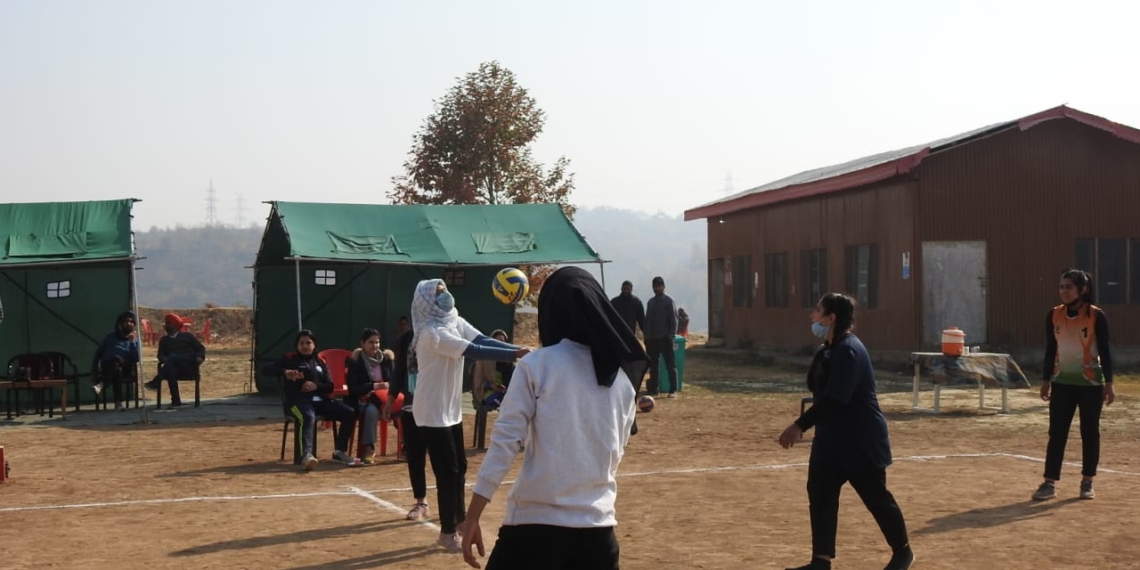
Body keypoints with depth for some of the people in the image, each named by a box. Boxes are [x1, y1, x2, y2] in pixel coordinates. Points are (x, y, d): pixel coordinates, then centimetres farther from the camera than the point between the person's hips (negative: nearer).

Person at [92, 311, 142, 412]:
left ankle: (102, 384, -53)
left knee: (116, 359, -37)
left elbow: (136, 358, 0)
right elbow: (98, 353, 18)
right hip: (106, 368, 1)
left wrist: (132, 342, -8)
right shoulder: (111, 336, 19)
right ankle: (118, 403, -48)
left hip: (126, 369, -1)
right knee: (117, 369, -38)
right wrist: (95, 368, 3)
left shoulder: (135, 339, 16)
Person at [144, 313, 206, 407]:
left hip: (189, 365, -2)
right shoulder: (164, 340, 26)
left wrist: (199, 357, -8)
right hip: (174, 366, 2)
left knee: (173, 357, -34)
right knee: (171, 369, -38)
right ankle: (176, 400, -42)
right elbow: (161, 355, 15)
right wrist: (164, 359, -9)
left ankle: (156, 382, -43)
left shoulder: (188, 336, 18)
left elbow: (201, 348, 14)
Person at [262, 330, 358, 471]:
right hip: (299, 400, -5)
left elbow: (330, 386, 15)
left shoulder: (320, 362, 22)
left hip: (321, 400, 5)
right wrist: (284, 372, -23)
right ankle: (306, 456, -57)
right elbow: (266, 369, -3)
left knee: (349, 413, -14)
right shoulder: (289, 359, 9)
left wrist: (316, 386, -9)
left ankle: (340, 451, -2)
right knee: (309, 417, -40)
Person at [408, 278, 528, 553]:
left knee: (459, 467, 16)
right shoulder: (431, 332, -22)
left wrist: (521, 350, -21)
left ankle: (457, 522, 30)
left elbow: (483, 340, -7)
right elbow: (475, 351, -29)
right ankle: (447, 533, 8)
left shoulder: (455, 322, 6)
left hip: (452, 409, 9)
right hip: (433, 412, -9)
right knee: (448, 471, -4)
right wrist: (517, 354, -33)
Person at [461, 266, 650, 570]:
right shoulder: (621, 377, 7)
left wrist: (472, 518, -7)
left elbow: (505, 441, -10)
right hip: (597, 527, 4)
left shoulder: (537, 365, -6)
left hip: (536, 523, -4)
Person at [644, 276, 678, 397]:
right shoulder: (651, 302, 14)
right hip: (651, 338, 6)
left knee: (670, 364, -3)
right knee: (653, 365, 8)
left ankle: (673, 390, -3)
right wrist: (646, 335, 9)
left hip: (665, 338, -6)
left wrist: (671, 335, -13)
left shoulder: (668, 301, -2)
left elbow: (673, 319, -6)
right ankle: (654, 389, 15)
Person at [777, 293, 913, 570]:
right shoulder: (829, 350, 9)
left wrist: (800, 425, -30)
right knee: (820, 494, 2)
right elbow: (816, 389, 17)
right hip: (831, 438, 9)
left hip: (861, 441, -9)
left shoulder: (848, 351, -23)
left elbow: (834, 399, -30)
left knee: (876, 498, 5)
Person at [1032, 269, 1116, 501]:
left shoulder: (1096, 316, -9)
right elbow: (1050, 350, 8)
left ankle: (1087, 482, 17)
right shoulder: (1054, 315, 1)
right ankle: (1050, 483, 2)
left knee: (1090, 433, 6)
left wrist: (1108, 383, -10)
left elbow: (1104, 351, -7)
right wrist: (1045, 380, 7)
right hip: (1062, 383, 3)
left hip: (1091, 384, -3)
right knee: (1056, 433, 0)